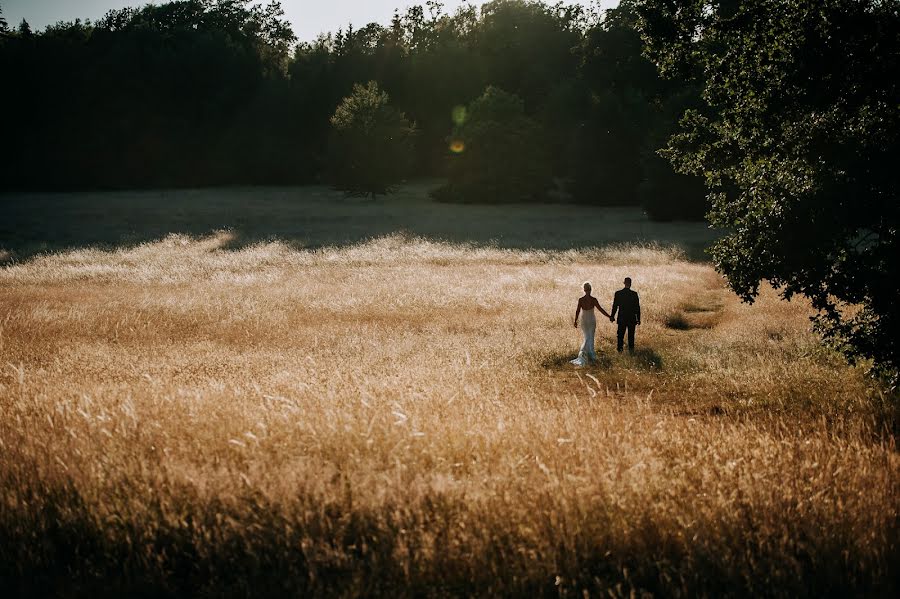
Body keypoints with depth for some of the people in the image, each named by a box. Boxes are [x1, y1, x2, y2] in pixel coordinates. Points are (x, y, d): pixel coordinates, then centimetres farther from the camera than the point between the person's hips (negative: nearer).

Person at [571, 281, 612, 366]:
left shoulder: (580, 299, -11)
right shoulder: (593, 299, -15)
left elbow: (577, 311, -7)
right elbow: (600, 309, -12)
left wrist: (575, 321, 6)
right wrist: (609, 316, -4)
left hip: (584, 320, 2)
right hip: (592, 320, -2)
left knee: (587, 338, 16)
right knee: (590, 338, 9)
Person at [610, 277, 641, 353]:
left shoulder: (618, 293, -7)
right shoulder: (634, 294, -11)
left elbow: (615, 306, 0)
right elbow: (637, 308, -7)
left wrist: (612, 316, 12)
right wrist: (638, 319, 2)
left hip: (621, 319, 1)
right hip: (632, 319, -1)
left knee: (620, 335, 11)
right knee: (631, 335, 10)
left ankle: (619, 349, 12)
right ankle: (631, 349, 12)